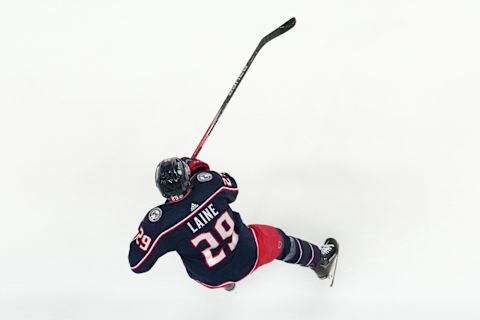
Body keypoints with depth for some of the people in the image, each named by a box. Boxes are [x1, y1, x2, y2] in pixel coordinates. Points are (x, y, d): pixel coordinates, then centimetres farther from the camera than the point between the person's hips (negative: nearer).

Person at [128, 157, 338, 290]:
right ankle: (319, 259, 57)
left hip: (213, 279, 1)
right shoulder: (208, 183, -24)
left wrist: (144, 233, -2)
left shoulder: (159, 221, -29)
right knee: (277, 240, 28)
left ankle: (226, 283, 62)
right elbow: (231, 188, 2)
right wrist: (198, 169, 9)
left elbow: (138, 264, -19)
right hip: (249, 256, 0)